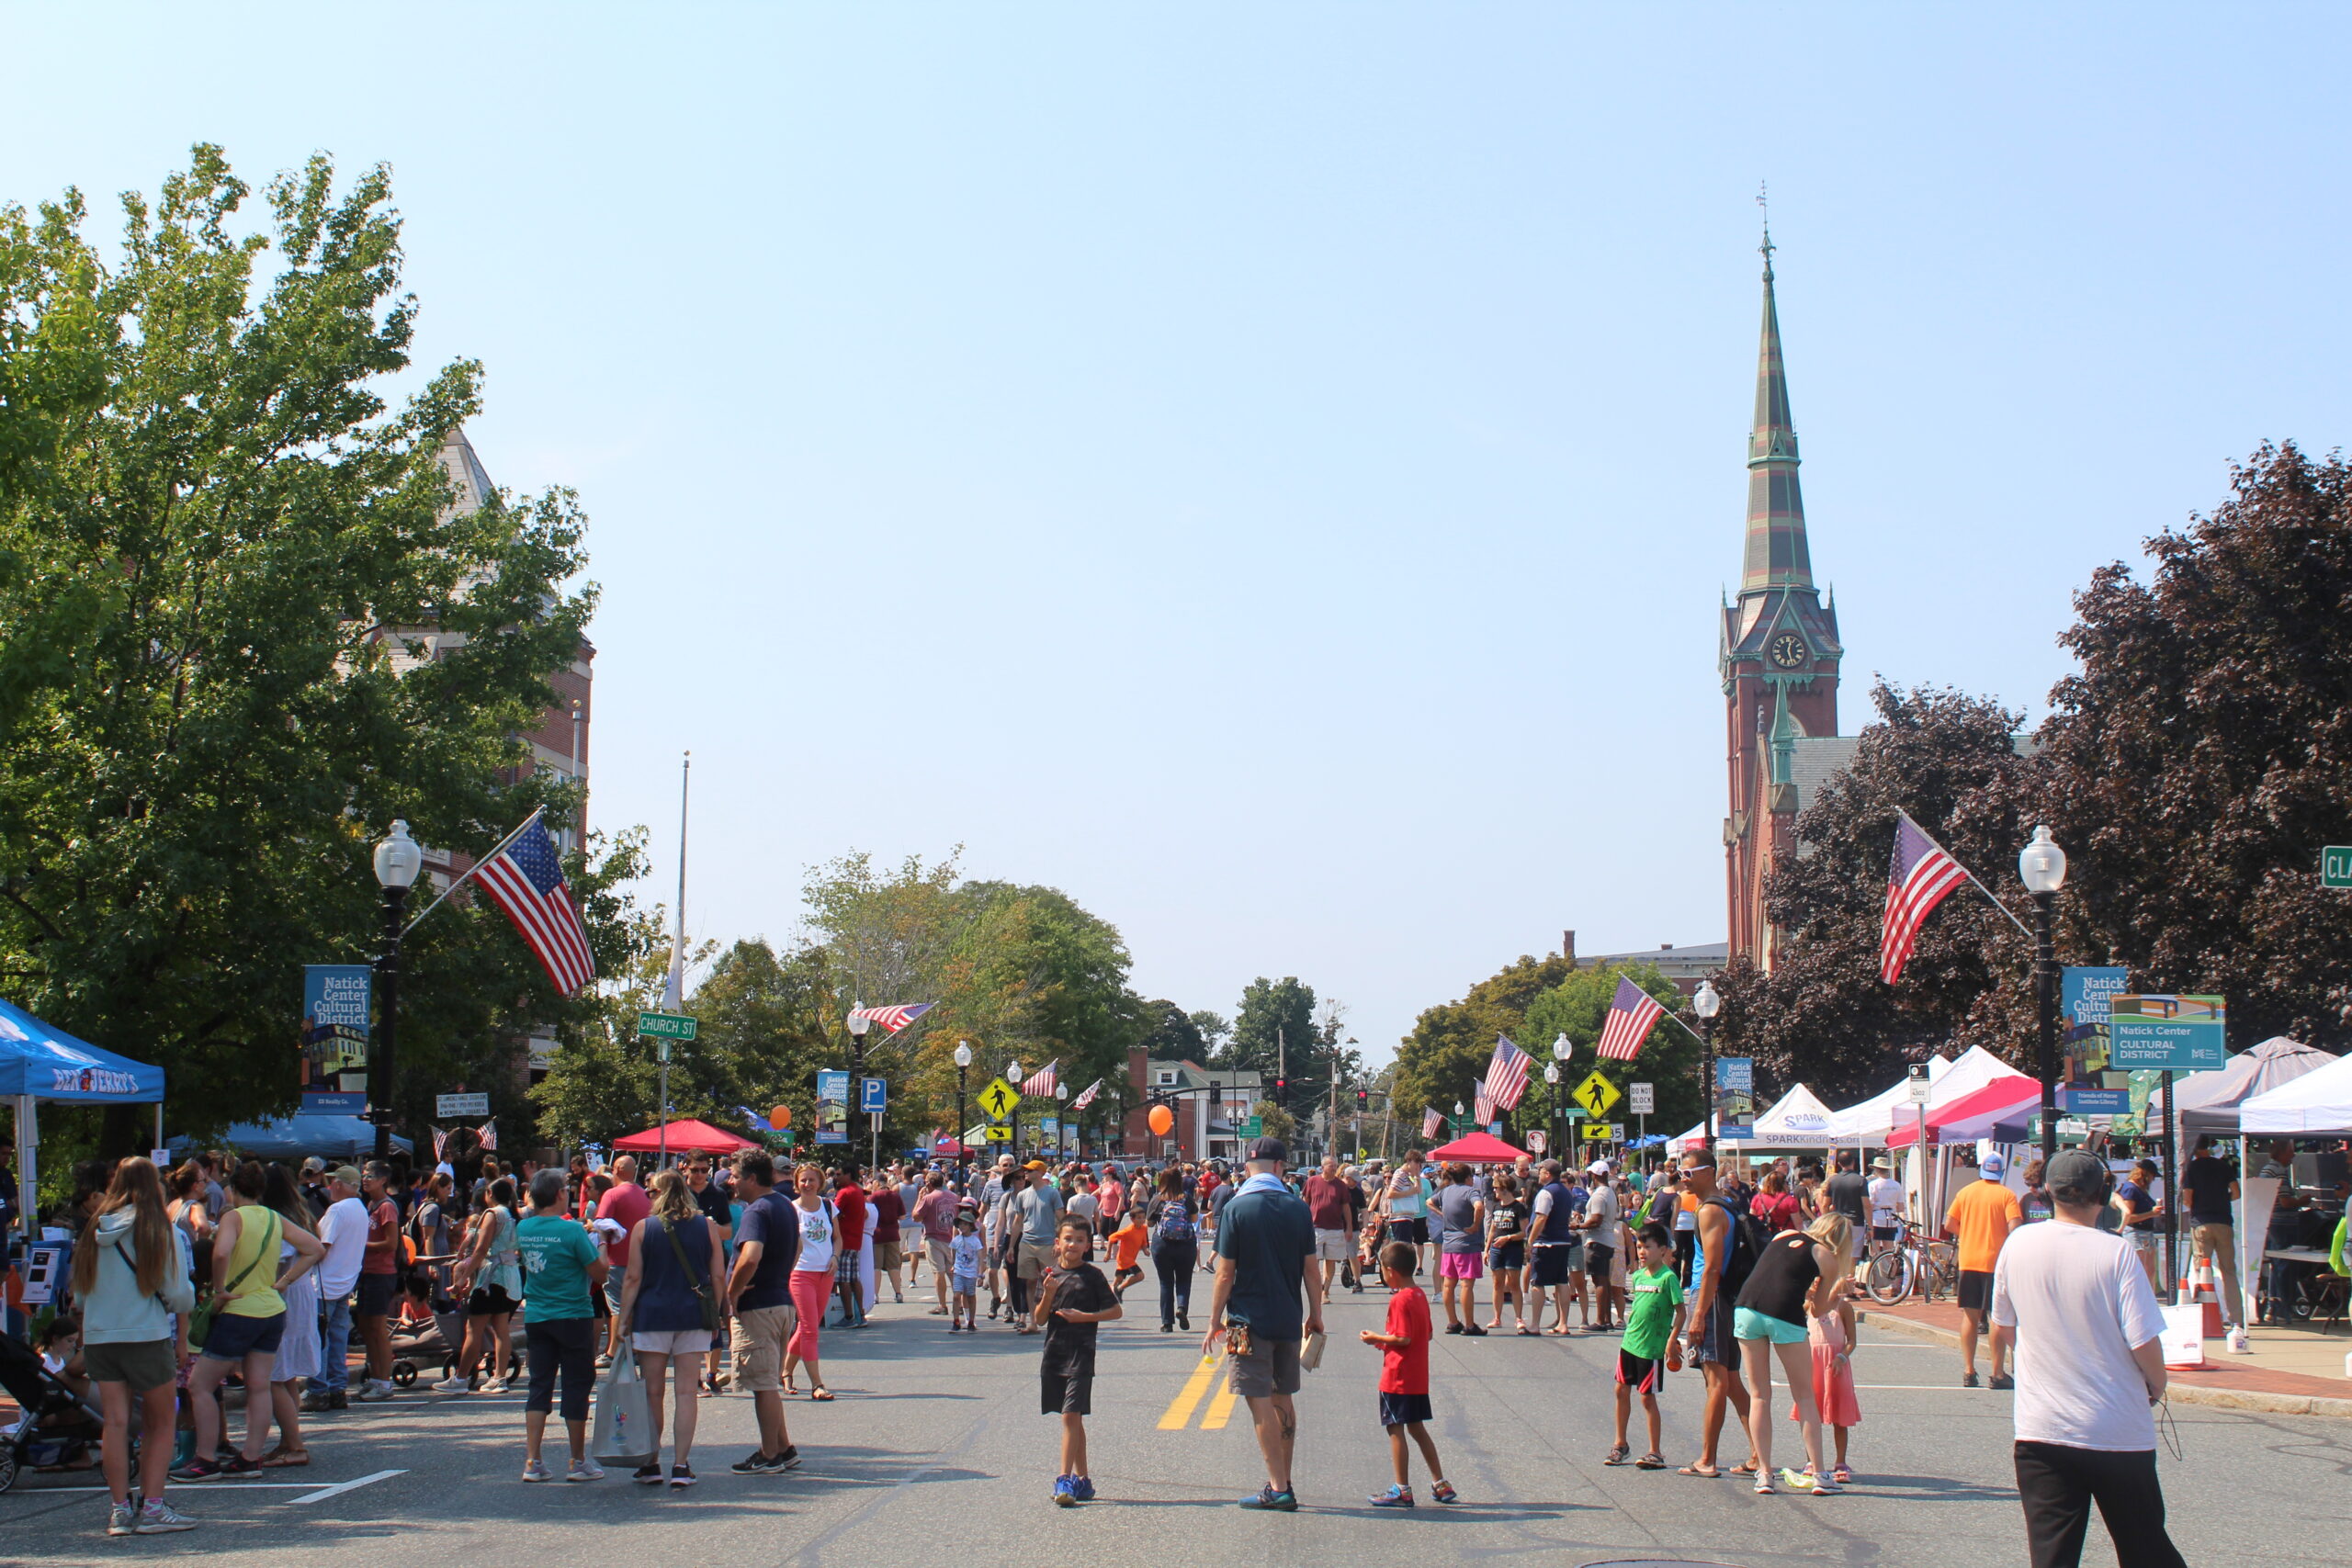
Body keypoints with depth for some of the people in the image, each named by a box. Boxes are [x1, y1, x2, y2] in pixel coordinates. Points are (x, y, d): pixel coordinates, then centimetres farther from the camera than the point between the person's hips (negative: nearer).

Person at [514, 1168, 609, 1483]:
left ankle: (532, 1462, 5)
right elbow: (598, 1271, -14)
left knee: (539, 1386, 9)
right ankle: (578, 1463, 11)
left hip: (535, 1316, 5)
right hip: (572, 1316, -5)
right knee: (577, 1386, 5)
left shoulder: (523, 1229, 1)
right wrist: (601, 1252, 8)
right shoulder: (572, 1230, -17)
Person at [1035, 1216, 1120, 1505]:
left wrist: (1085, 1316, -12)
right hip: (1053, 1352, 5)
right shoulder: (1049, 1275, 7)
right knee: (1073, 1419, 13)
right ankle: (1082, 1479, 20)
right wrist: (1048, 1295, -11)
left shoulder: (1092, 1276, -3)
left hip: (1081, 1354, -5)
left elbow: (1116, 1310, -1)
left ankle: (1065, 1480, -13)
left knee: (1071, 1416, -11)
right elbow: (1040, 1319, 6)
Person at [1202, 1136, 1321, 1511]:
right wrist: (1316, 1315, 15)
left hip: (1250, 1321, -4)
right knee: (1283, 1400, 15)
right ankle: (1282, 1482, 21)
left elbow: (1225, 1274, -10)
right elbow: (1310, 1269, 4)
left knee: (1261, 1403, -2)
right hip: (1288, 1320, 4)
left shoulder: (1237, 1208, -9)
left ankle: (1279, 1488, -4)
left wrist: (1215, 1322, -2)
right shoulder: (1297, 1208, 1)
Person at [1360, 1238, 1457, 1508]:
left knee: (1395, 1430, -1)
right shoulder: (1419, 1295, 10)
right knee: (1417, 1428, 16)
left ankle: (1402, 1490, 2)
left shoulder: (1400, 1300, -18)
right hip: (1418, 1377, 9)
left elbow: (1403, 1338, -23)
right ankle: (1440, 1484, 19)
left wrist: (1376, 1338, -9)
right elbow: (1428, 1334, 16)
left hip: (1398, 1378, -9)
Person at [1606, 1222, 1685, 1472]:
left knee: (1647, 1396, -3)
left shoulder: (1668, 1277, -12)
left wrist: (1670, 1342, -16)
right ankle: (1620, 1444, 25)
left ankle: (1655, 1453, 6)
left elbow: (1680, 1312, -13)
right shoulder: (1638, 1276, 8)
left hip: (1651, 1347, -7)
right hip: (1629, 1342, 7)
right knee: (1622, 1390, 11)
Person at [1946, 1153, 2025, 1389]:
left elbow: (1949, 1225, 5)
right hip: (1995, 1261, -3)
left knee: (1970, 1316, 9)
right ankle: (1997, 1374, 2)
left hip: (1968, 1261, 3)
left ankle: (1968, 1371, 10)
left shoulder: (1965, 1192, 4)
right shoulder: (2006, 1195, -6)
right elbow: (2014, 1227, -16)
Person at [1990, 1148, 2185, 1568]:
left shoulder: (2018, 1245, -1)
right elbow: (2144, 1345, -14)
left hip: (2040, 1431, 2)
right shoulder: (2116, 1253, -12)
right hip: (2118, 1435, -2)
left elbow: (2001, 1332, 10)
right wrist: (2156, 1386, 7)